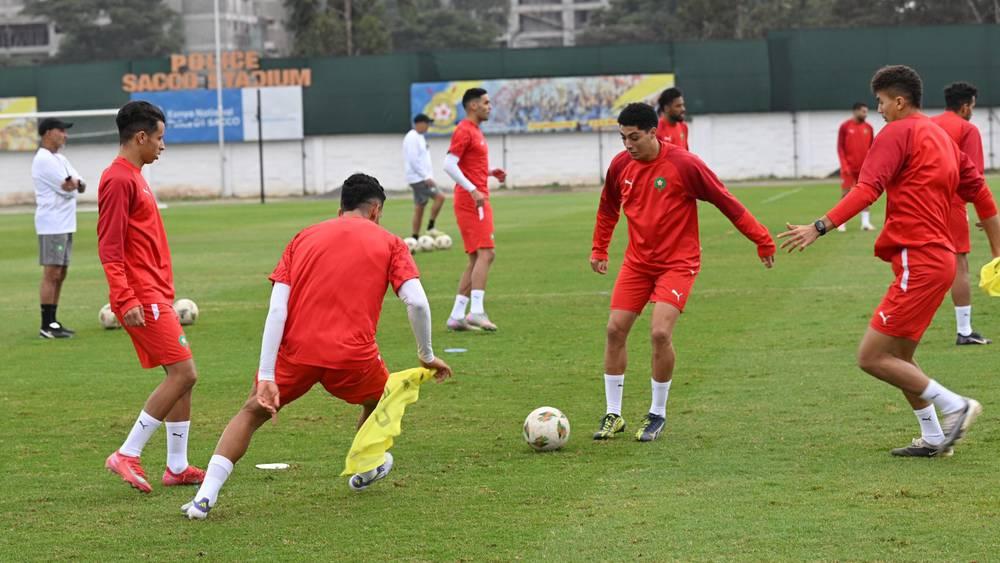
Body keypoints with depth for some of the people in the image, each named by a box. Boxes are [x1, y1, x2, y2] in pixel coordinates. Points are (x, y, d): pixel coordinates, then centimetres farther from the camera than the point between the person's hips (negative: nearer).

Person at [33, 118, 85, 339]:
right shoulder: (43, 160, -13)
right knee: (51, 274, -9)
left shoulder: (59, 159, 18)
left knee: (60, 274, 10)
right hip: (52, 225, -9)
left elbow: (79, 186, 12)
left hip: (66, 225, 9)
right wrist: (73, 182, 2)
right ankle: (46, 326, -9)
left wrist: (74, 183, -9)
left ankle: (52, 322, 14)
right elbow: (68, 187, -19)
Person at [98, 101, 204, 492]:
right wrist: (126, 300, -24)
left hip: (155, 295, 10)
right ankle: (127, 455, -7)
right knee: (183, 373, -12)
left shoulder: (134, 177, 17)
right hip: (142, 299, -10)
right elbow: (109, 248, -19)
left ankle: (177, 467, 14)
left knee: (182, 376, 10)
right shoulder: (118, 180, -13)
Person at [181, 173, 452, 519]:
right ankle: (364, 470, 48)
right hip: (353, 355, -2)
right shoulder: (389, 243, 11)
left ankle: (205, 497, 6)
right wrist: (426, 355, 13)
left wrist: (266, 377, 0)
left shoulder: (304, 238, 16)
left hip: (295, 350, 2)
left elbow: (276, 309, 4)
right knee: (379, 400, 31)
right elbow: (416, 302, -2)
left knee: (252, 412, 19)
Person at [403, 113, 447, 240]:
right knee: (439, 197, -17)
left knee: (419, 207, 9)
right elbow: (413, 160, -21)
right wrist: (426, 177, -21)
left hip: (423, 178, 10)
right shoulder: (412, 138, -14)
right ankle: (430, 227, -11)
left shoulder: (420, 137, 17)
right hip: (418, 178, -10)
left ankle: (415, 238, 11)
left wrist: (428, 176, 18)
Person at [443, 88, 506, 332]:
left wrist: (491, 173, 11)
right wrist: (473, 190, -24)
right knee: (485, 253, -16)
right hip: (471, 200, -10)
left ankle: (457, 316, 8)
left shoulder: (475, 131, 20)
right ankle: (476, 311, -21)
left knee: (477, 259, 8)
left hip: (478, 200, 10)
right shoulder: (464, 131, -10)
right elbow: (449, 165, -19)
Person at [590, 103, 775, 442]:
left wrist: (761, 240, -10)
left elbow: (726, 202, -13)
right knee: (615, 329, -2)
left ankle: (657, 415, 1)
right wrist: (599, 249, 19)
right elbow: (608, 209, 18)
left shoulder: (684, 164, -18)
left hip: (677, 263, -5)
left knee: (660, 332, -19)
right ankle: (613, 415, 11)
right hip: (637, 261, 5)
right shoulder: (620, 165, -2)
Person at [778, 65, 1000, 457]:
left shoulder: (898, 133, -7)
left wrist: (820, 227, -28)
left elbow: (868, 189, -21)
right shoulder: (940, 136, 20)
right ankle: (933, 439, 18)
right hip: (940, 258, 10)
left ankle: (954, 406, -8)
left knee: (872, 357, -9)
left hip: (918, 260, -10)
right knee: (898, 358, 17)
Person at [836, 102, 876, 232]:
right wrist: (844, 165, -12)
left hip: (864, 167, 3)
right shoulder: (845, 126, -3)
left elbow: (872, 148, 9)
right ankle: (842, 223, 4)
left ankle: (866, 222, 7)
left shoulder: (868, 128, 6)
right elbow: (840, 147, -4)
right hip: (849, 168, -3)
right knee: (845, 194, -1)